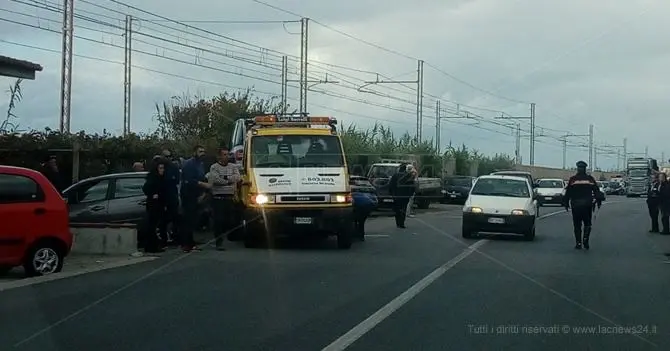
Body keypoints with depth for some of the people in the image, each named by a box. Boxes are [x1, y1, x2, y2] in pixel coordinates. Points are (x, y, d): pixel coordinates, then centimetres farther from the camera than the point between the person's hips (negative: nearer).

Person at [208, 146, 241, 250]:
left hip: (230, 198, 4)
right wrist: (230, 180, -6)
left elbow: (237, 177, -3)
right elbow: (215, 180, -15)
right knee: (219, 220, -6)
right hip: (218, 198, -4)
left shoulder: (233, 167, 13)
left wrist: (225, 178, -13)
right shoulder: (214, 167, 0)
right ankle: (219, 242, -3)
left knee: (231, 221, 3)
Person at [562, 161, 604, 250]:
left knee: (577, 225, 7)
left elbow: (567, 193, 0)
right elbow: (597, 191, 5)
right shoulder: (590, 179, 2)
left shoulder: (572, 180, -1)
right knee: (587, 224, 14)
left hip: (576, 205, -1)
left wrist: (566, 203, 8)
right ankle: (585, 239, -2)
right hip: (587, 205, 1)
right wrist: (599, 201, 14)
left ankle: (578, 243, 5)